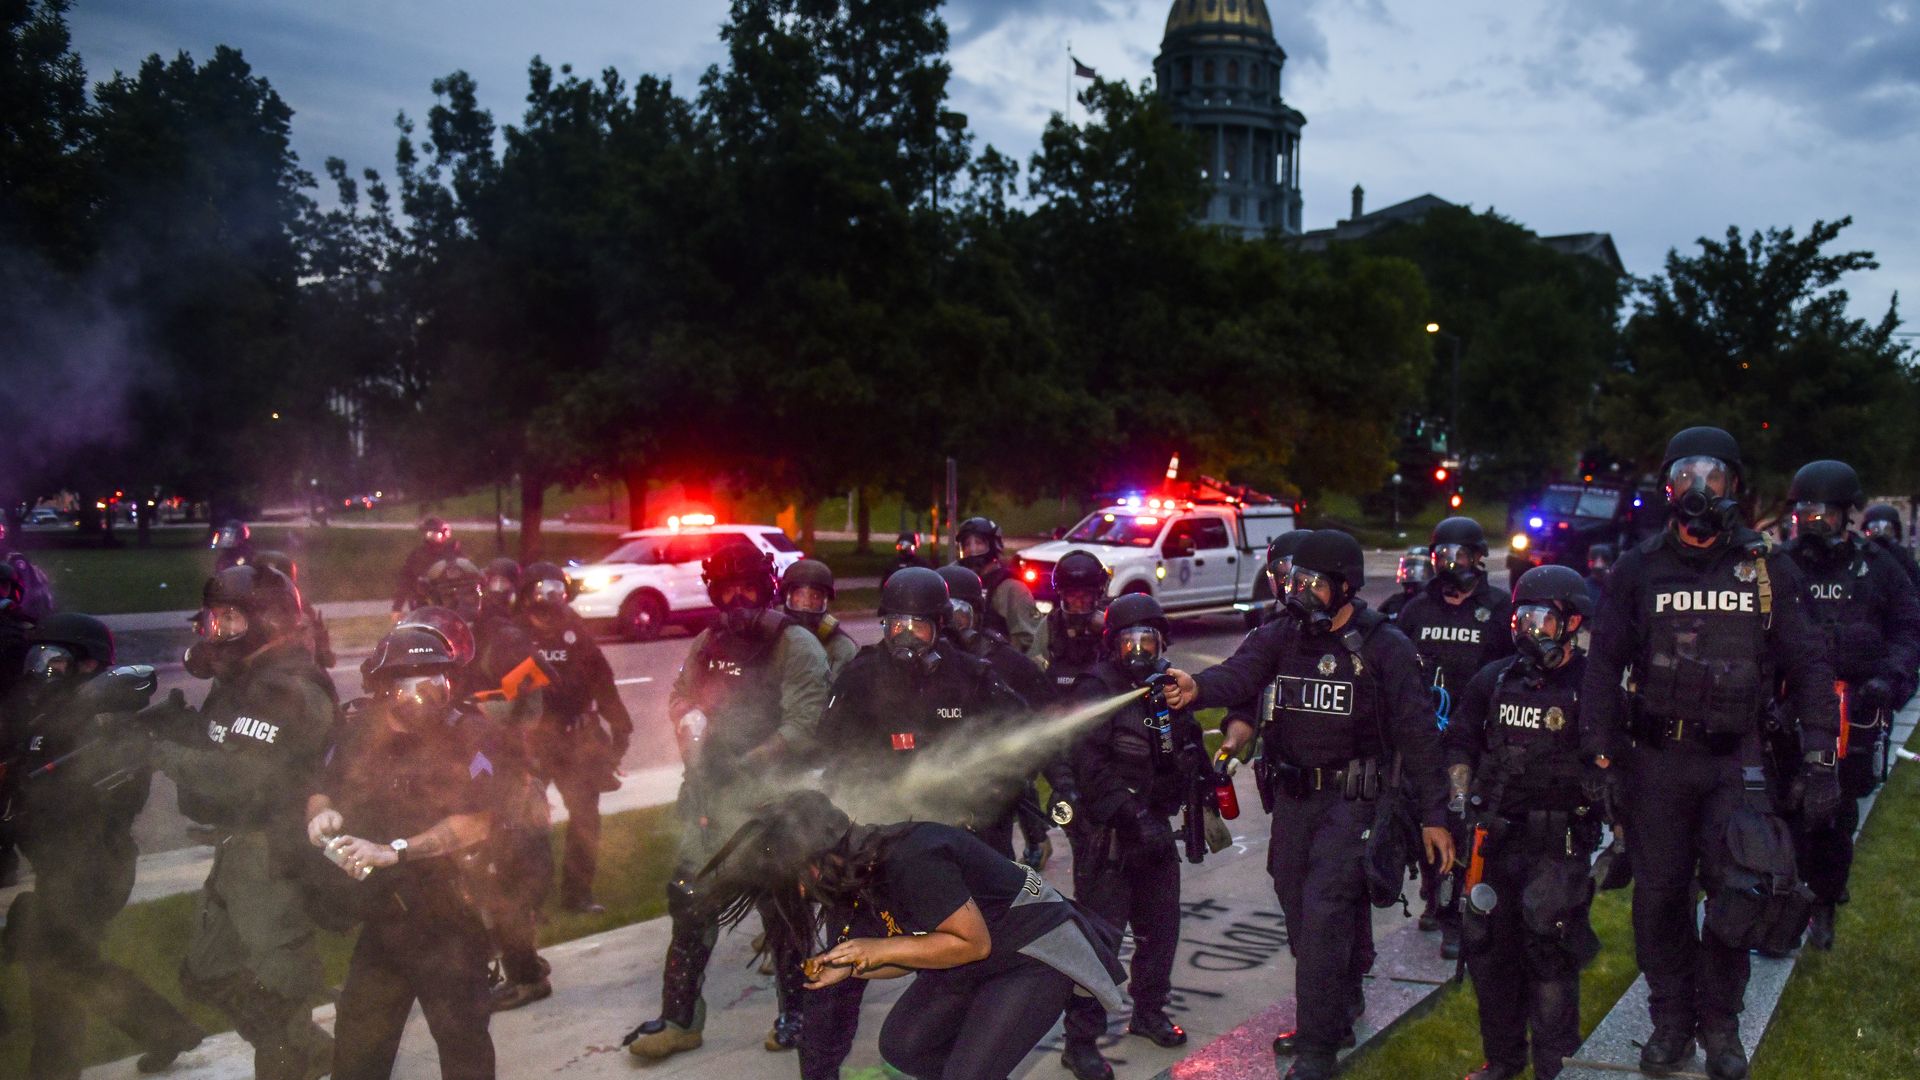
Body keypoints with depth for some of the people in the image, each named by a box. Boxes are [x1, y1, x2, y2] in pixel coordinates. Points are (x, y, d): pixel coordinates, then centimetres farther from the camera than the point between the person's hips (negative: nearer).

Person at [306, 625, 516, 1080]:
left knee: (460, 1034, 6)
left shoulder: (468, 734, -16)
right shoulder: (357, 730, -2)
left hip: (449, 911, -5)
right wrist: (323, 812, -11)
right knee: (357, 1034, 21)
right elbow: (323, 789, 12)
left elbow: (476, 822, -24)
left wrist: (393, 851, -27)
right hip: (382, 909, 5)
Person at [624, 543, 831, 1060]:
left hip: (771, 800, -6)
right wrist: (691, 723, -2)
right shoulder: (709, 643, 10)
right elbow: (681, 695, 21)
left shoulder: (797, 646, -12)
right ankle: (679, 1017, 22)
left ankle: (795, 1011, 26)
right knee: (689, 899, 8)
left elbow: (804, 729, -19)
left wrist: (741, 764, -18)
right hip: (713, 796, 6)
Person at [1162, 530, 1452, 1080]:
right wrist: (1196, 688, -39)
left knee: (1323, 915, -12)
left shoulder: (1384, 647, -8)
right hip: (1292, 796, 5)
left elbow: (1417, 734, -6)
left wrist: (1433, 814, -7)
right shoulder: (1282, 635, 2)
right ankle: (1339, 1016, 37)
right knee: (1301, 915, 15)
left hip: (1351, 799, -5)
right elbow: (1238, 673, -17)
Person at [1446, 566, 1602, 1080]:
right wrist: (1460, 797, 7)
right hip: (1496, 837, 5)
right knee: (1489, 947, 11)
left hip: (1559, 843, -5)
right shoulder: (1493, 680, 8)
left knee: (1549, 951, -6)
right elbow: (1459, 742, 18)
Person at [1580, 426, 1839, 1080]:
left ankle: (1719, 1020, 25)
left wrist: (1820, 758, -3)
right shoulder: (1639, 569, 1)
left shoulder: (1768, 568, 2)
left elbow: (1808, 666, 3)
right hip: (1657, 757, 0)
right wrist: (1598, 752, -5)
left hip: (1737, 760, 0)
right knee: (1659, 895, 7)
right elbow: (1604, 663, 2)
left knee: (1732, 892, 6)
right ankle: (1671, 1020, 23)